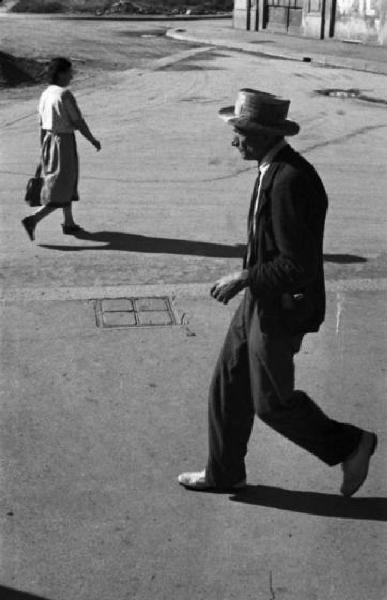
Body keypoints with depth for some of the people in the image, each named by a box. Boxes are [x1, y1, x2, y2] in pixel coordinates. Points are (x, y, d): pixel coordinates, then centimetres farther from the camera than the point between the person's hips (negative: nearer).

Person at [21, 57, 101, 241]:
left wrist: (43, 152, 17)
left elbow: (42, 126, 10)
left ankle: (69, 223, 29)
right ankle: (33, 220, -12)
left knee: (67, 184, 21)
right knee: (60, 192, -2)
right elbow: (78, 122, -16)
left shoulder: (45, 94, 5)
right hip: (64, 143, -8)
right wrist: (93, 141, -1)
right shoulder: (65, 95, -19)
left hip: (49, 142, 8)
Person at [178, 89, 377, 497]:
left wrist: (244, 279, -21)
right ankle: (224, 472, 31)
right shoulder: (273, 170, 5)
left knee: (272, 401, 5)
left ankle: (349, 445, 23)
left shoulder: (292, 181, -27)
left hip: (281, 310, -10)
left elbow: (298, 266, -28)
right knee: (229, 384, 15)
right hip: (261, 302, 10)